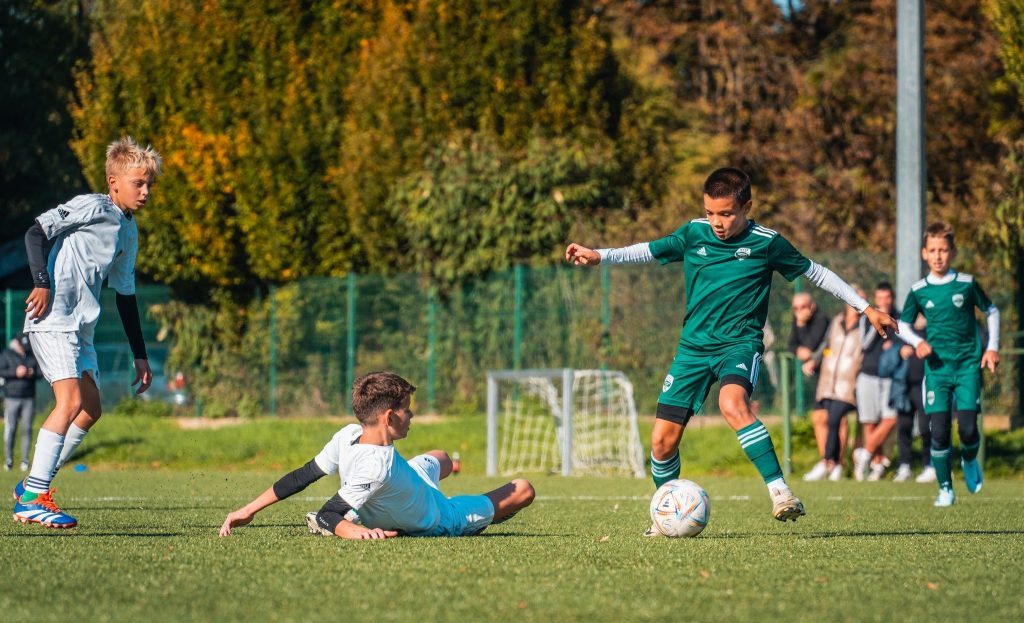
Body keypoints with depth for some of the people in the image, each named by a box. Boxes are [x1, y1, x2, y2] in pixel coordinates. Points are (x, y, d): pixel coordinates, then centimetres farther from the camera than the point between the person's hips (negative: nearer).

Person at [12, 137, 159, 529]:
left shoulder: (129, 232, 18)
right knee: (72, 401, -19)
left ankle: (35, 485, 17)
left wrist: (140, 356, 23)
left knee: (91, 408, 9)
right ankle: (32, 498, -18)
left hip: (81, 326, 9)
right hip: (52, 319, -9)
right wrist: (42, 283, -21)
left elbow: (125, 294, 24)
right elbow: (37, 231, -12)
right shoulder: (92, 207, -7)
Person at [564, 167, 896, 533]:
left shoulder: (767, 243, -5)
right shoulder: (694, 234, 2)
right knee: (663, 440, -2)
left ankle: (779, 492, -38)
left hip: (740, 342, -4)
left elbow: (815, 273, 6)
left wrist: (866, 308, 9)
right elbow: (648, 251, 13)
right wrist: (599, 256, -1)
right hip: (694, 347, 4)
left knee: (732, 404, -37)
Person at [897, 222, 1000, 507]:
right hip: (937, 368, 1)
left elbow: (991, 312, 13)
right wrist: (917, 342, -6)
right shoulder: (918, 291, 2)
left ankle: (970, 461, 23)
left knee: (968, 427, -11)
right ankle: (945, 490, 7)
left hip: (968, 366, -1)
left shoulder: (966, 283, 0)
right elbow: (903, 324, 13)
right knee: (939, 431, -8)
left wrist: (992, 347, 6)